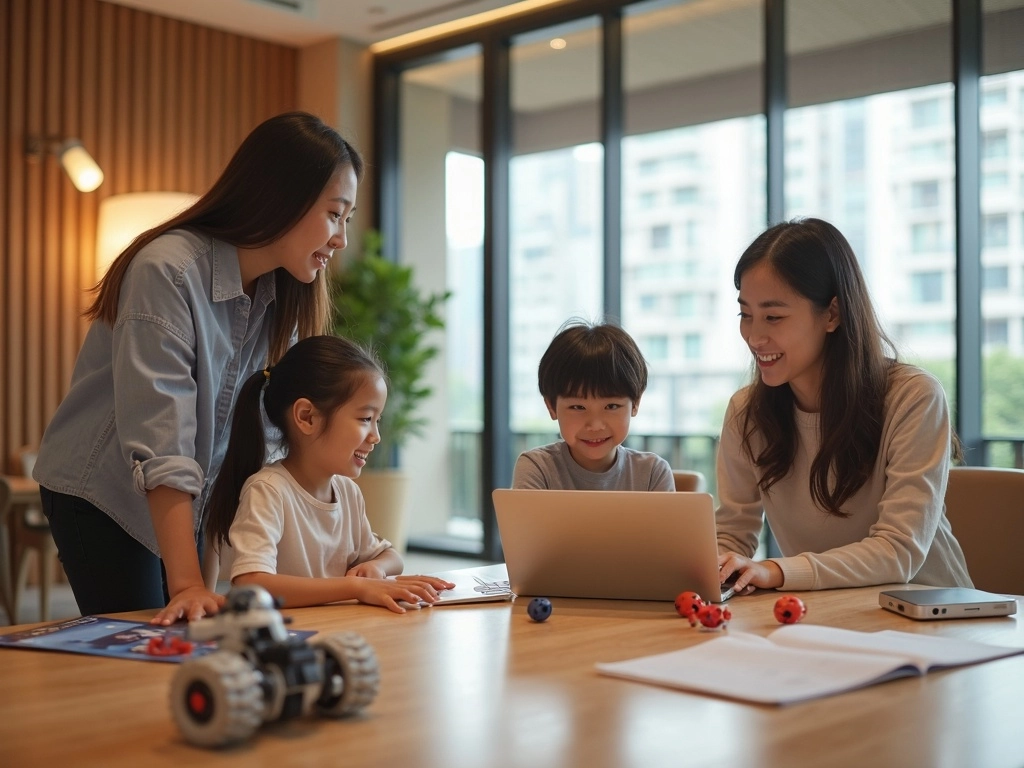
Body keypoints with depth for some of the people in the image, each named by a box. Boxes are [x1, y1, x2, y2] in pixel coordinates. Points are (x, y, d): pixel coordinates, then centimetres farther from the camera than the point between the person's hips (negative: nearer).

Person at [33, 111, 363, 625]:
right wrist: (187, 583, -33)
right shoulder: (168, 270, -25)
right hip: (102, 499, -6)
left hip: (189, 503, 6)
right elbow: (161, 444, -30)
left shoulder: (281, 294, -2)